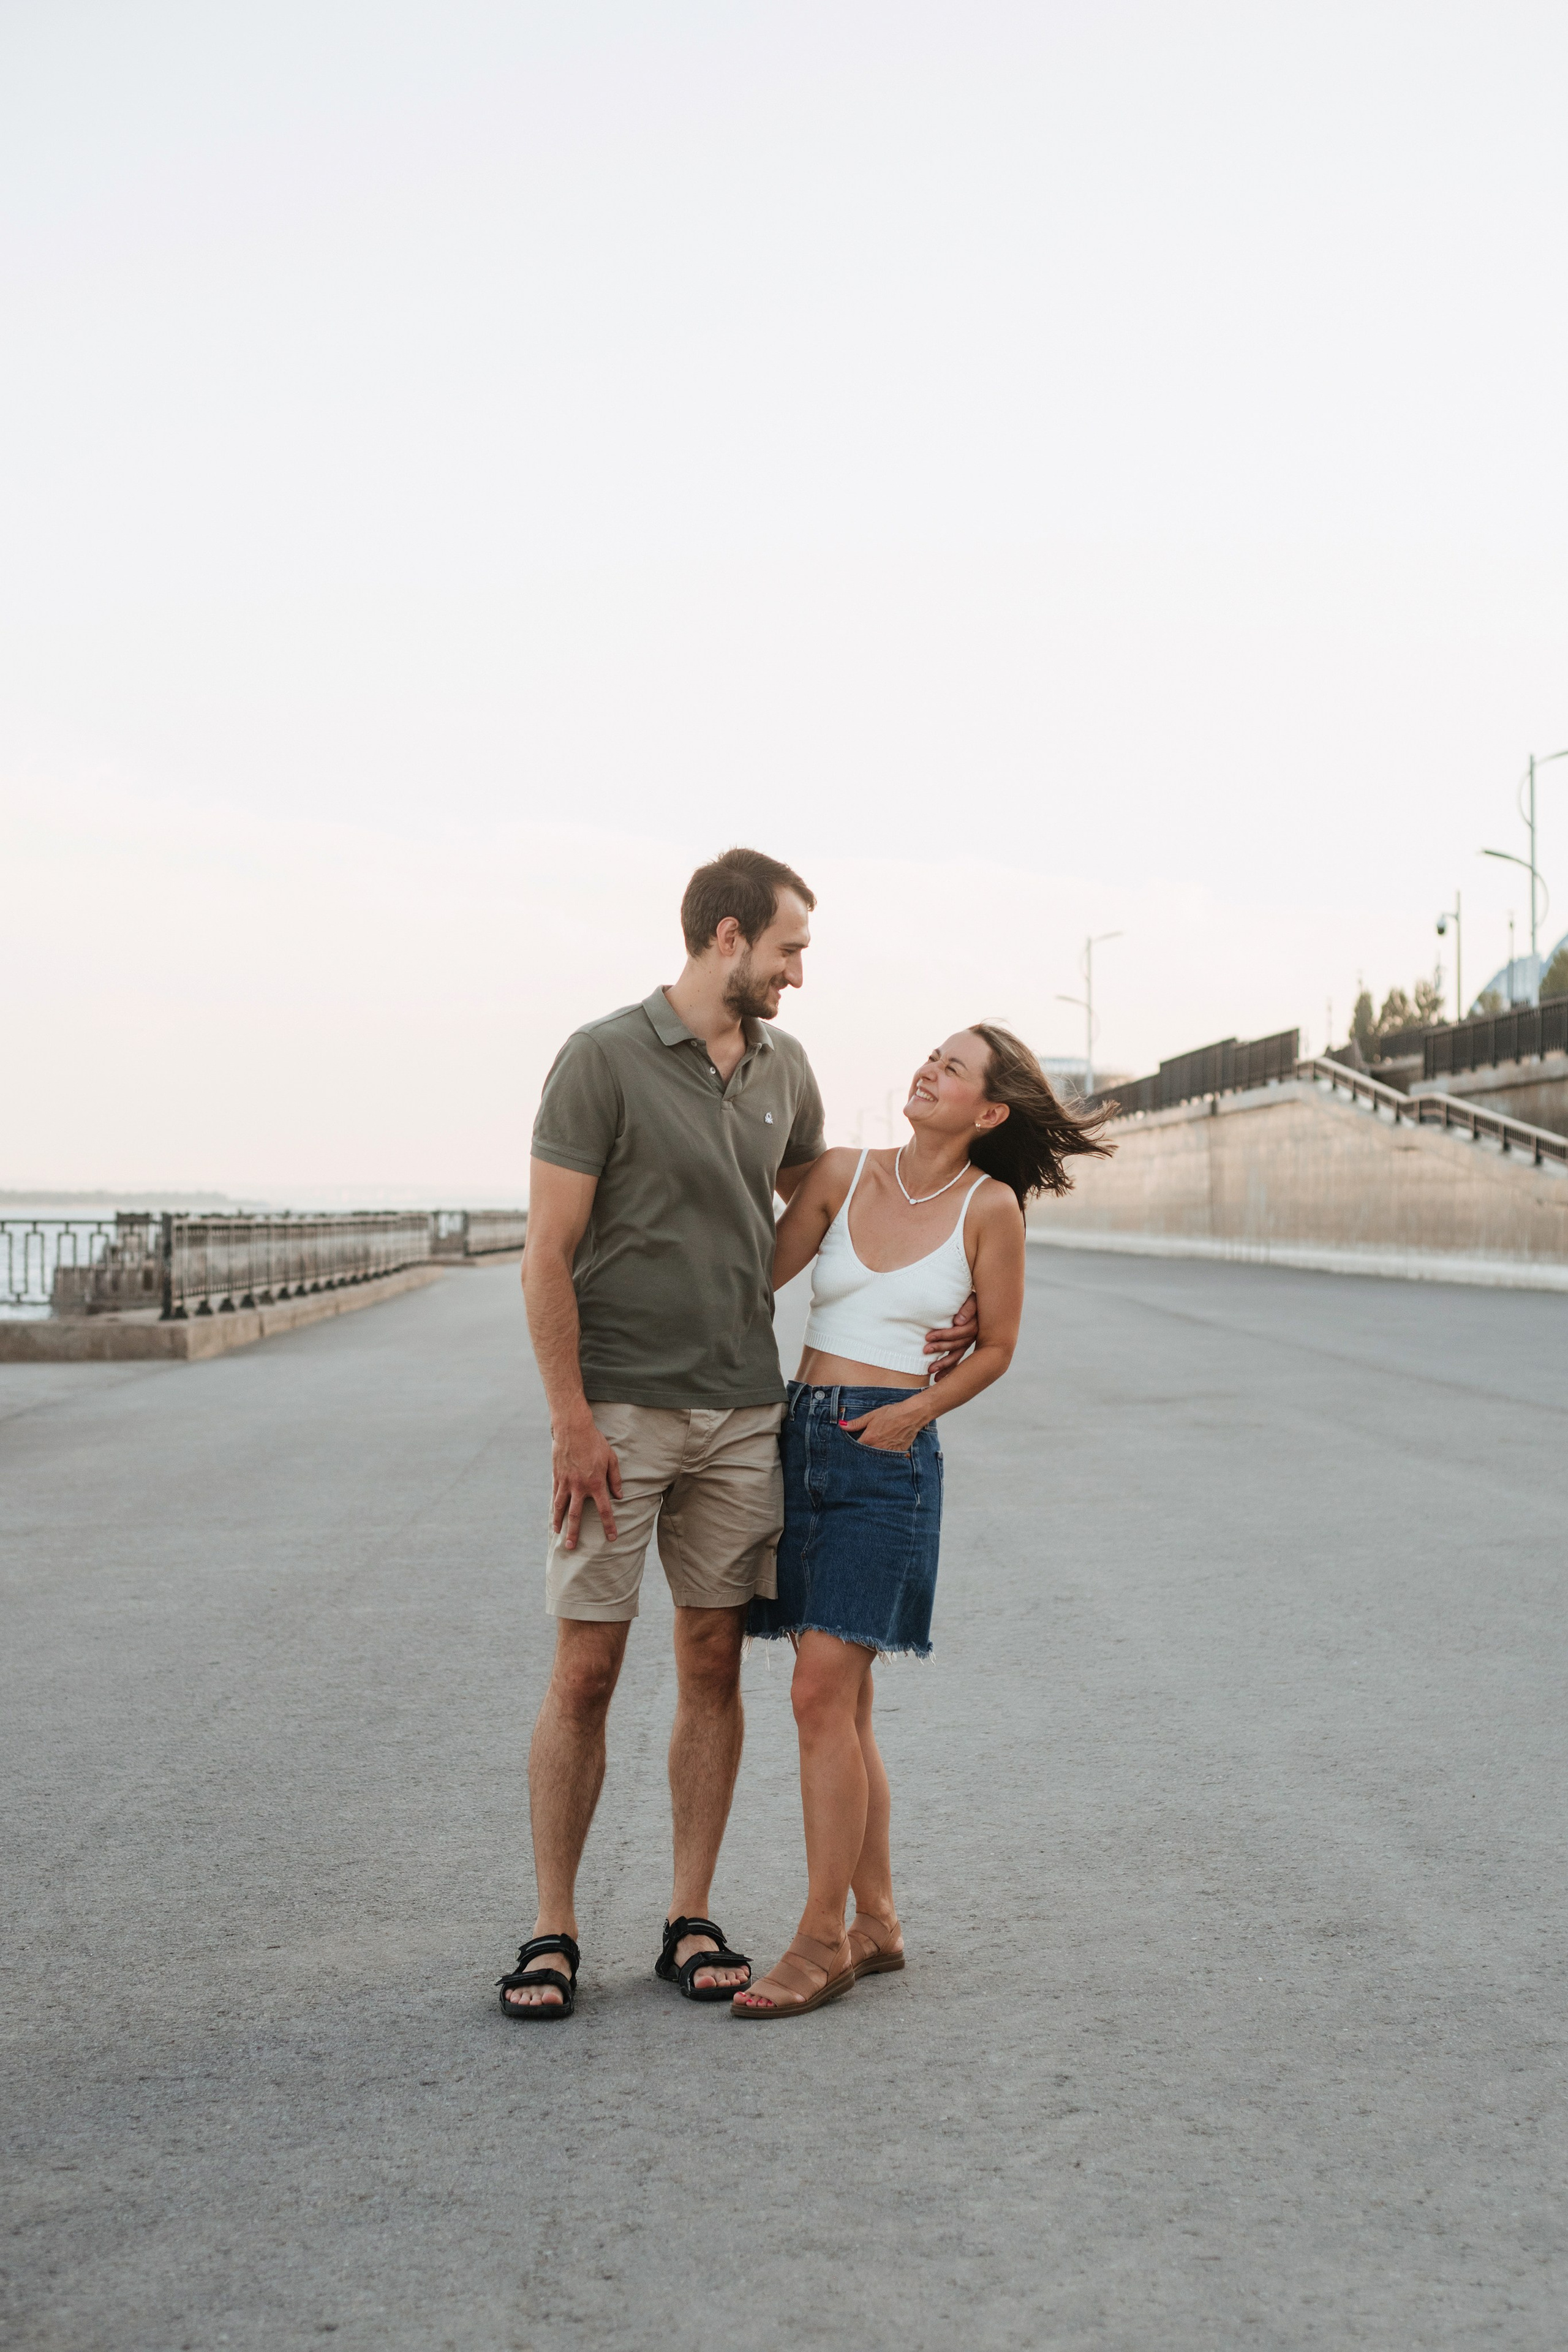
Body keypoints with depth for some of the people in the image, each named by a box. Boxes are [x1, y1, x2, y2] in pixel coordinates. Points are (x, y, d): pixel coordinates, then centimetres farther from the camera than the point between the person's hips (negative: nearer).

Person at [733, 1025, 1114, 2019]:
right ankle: (877, 1924, 21)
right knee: (843, 1702, 9)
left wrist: (916, 1410, -5)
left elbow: (997, 1347, 5)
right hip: (800, 1435, 5)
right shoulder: (842, 1174, 6)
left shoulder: (990, 1207, -3)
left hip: (888, 1454, -4)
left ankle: (823, 1942, -2)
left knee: (823, 1692, -11)